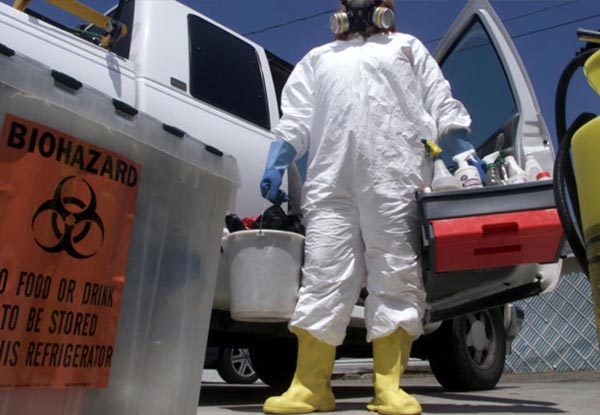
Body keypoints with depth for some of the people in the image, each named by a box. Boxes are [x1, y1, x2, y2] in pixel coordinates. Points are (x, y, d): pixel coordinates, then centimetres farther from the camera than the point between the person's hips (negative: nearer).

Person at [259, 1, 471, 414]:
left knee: (396, 278, -7)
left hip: (395, 179, -1)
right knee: (324, 277, -7)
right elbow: (295, 119, 22)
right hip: (331, 183, 2)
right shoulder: (318, 58, 32)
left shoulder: (407, 47, 28)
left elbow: (442, 105, 17)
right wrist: (275, 163, 6)